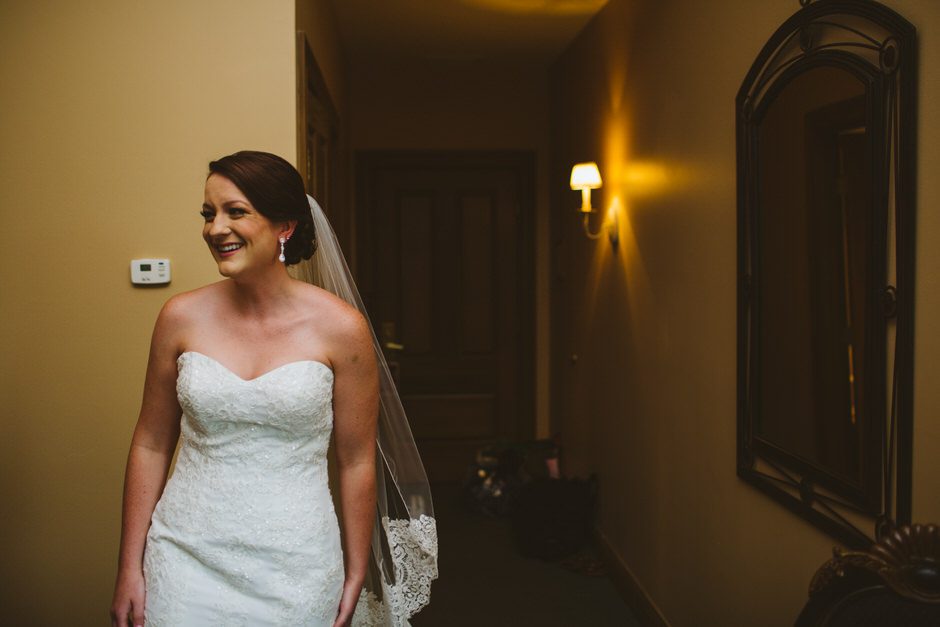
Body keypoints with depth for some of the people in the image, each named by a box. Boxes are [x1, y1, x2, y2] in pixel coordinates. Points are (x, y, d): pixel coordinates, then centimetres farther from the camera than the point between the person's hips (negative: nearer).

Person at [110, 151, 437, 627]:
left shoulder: (340, 328, -10)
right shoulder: (181, 318, -4)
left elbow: (357, 462, -3)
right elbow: (150, 445, 4)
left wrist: (356, 578, 2)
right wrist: (129, 568, 5)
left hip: (294, 569, -1)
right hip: (186, 558, 2)